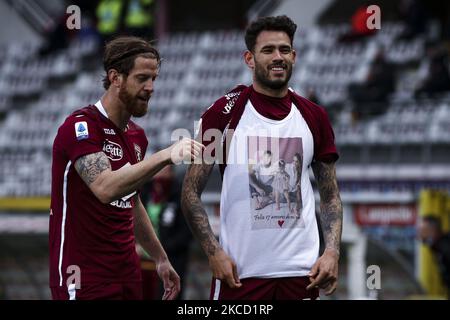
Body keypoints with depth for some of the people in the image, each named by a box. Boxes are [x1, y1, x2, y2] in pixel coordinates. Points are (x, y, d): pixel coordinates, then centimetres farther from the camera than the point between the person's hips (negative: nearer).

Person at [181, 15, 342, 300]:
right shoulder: (224, 113, -2)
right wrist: (214, 252, -13)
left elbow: (330, 196, 12)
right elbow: (191, 192, -2)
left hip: (300, 270, 3)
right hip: (240, 271, -3)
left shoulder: (314, 118, 8)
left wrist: (332, 252, -4)